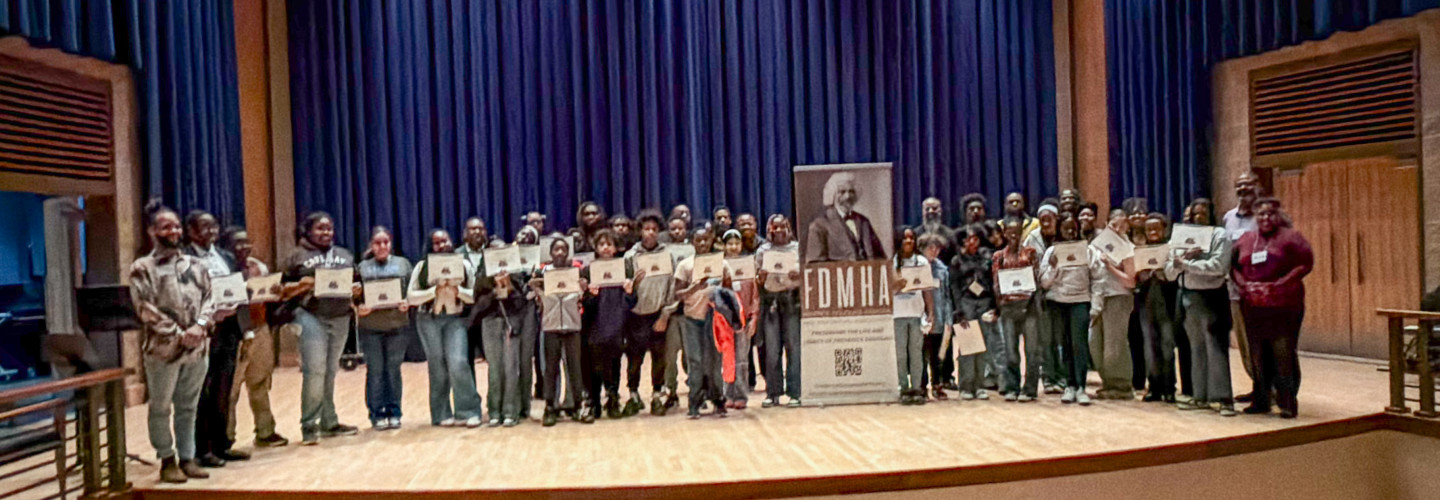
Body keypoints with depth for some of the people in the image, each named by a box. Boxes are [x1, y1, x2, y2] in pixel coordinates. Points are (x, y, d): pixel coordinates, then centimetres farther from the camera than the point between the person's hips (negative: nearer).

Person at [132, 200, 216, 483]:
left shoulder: (194, 265, 12)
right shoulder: (142, 268, -3)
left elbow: (208, 299, 8)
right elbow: (146, 310, -11)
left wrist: (200, 326, -11)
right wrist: (178, 334, -15)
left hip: (197, 348, 4)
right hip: (162, 349, -4)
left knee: (188, 407, 12)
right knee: (161, 408, 6)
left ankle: (187, 458, 19)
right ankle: (167, 460, 16)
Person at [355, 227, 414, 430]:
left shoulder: (403, 264, 11)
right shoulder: (362, 267, 10)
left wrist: (408, 303, -10)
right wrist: (358, 307, -13)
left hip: (397, 325, 0)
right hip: (370, 327, 0)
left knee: (393, 369, 5)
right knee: (375, 370, 1)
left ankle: (394, 413, 13)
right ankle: (377, 415, 8)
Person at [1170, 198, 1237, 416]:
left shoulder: (1219, 235, -3)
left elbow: (1218, 266, -17)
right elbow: (1170, 271, 9)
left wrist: (1186, 263, -14)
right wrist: (1183, 259, -11)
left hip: (1212, 296, -5)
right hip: (1188, 297, 5)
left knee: (1216, 348, -7)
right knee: (1196, 348, 11)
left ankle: (1224, 398, -4)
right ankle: (1200, 396, 17)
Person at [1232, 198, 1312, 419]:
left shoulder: (1291, 237, 0)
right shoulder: (1246, 239, 14)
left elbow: (1306, 263, -7)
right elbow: (1234, 266, 14)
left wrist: (1279, 284, -15)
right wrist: (1242, 284, -5)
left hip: (1283, 305, -4)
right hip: (1253, 306, 4)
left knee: (1283, 354, -5)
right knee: (1257, 354, 8)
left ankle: (1288, 403, 2)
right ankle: (1260, 400, 16)